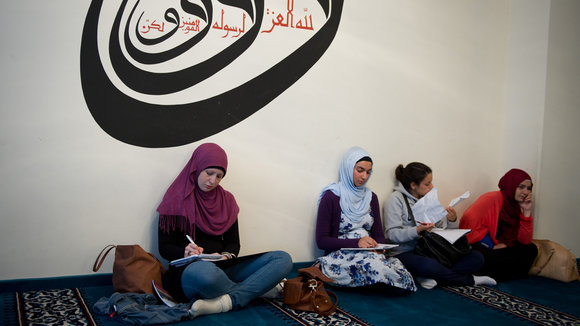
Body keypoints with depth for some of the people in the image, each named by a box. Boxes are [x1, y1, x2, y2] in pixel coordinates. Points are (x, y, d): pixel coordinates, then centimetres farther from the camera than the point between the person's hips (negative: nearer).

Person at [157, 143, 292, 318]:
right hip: (187, 271, -5)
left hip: (222, 269, 5)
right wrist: (185, 253, -21)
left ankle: (224, 302, -33)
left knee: (283, 259, -16)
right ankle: (258, 287, -16)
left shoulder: (226, 200, 17)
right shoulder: (176, 199, 3)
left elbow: (233, 243, 15)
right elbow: (165, 248, 1)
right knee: (204, 271, -44)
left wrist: (225, 256, -9)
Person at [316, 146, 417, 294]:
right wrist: (356, 243, -20)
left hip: (369, 254, 6)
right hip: (339, 256, -6)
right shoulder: (331, 197, -4)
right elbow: (321, 240, -8)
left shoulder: (371, 197, 15)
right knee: (372, 262, -38)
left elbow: (379, 235, 15)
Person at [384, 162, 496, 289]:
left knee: (477, 258, -10)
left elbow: (442, 227, 15)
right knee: (429, 265, -40)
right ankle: (468, 279, -13)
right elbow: (392, 234, -14)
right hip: (406, 253, -7)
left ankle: (433, 278, -22)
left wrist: (452, 221, -6)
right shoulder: (396, 199, -5)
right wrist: (418, 230, -28)